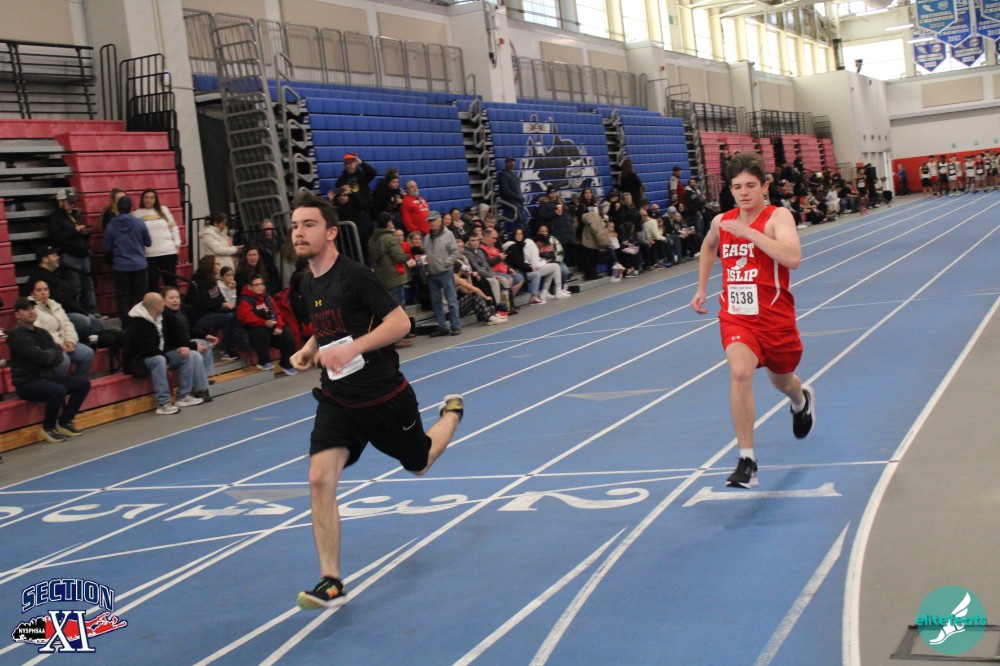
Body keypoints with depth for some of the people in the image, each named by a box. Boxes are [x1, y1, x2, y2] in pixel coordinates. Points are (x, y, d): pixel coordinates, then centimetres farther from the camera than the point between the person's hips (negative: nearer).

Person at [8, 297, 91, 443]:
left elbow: (59, 357, 5)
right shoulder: (17, 335, -14)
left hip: (47, 377, 8)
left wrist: (47, 354, -15)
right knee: (58, 390, -34)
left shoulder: (42, 332, 12)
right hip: (27, 382, -8)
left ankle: (64, 422, 7)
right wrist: (52, 353, -1)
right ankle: (48, 428, -10)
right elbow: (42, 357, -22)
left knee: (83, 382, -3)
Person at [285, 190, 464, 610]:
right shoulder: (308, 284, 5)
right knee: (320, 478, -15)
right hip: (337, 399, 5)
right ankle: (331, 583, -8)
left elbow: (400, 322, -22)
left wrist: (352, 348, -32)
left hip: (385, 396, -5)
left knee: (419, 464, 18)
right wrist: (309, 349, 4)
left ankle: (452, 411, 52)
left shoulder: (354, 275, -18)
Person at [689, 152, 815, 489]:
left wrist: (749, 232, -33)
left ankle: (802, 399, 63)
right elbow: (708, 247, 27)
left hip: (775, 318, -1)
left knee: (782, 380, 21)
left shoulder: (778, 217, -13)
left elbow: (793, 257, -32)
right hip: (735, 316, 2)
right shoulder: (721, 222, 2)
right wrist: (701, 289, 21)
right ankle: (747, 461, -20)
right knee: (740, 372, -26)